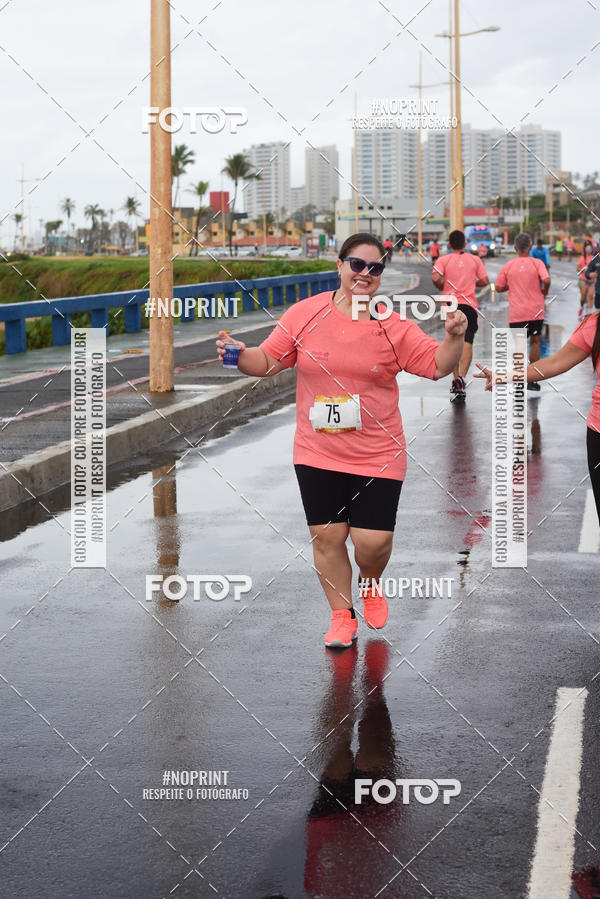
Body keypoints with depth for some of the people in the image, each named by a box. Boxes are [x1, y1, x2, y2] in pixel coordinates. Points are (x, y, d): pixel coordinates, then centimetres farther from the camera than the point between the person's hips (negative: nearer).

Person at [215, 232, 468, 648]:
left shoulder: (393, 328, -3)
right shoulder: (306, 314, -1)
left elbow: (437, 365, 0)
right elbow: (268, 361, 6)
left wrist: (455, 337, -18)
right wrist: (240, 354, -13)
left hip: (377, 457, -1)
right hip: (317, 454, 1)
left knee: (373, 541, -4)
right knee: (327, 536, 4)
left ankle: (371, 584, 32)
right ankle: (343, 616, 24)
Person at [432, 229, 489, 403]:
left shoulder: (443, 260, 3)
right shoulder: (475, 260, 9)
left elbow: (435, 278, -13)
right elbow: (484, 281, 7)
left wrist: (441, 286, 8)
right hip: (469, 305, 0)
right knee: (467, 342, -10)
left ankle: (456, 380, 12)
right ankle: (462, 377, -31)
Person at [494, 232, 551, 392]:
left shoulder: (508, 266, 1)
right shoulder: (537, 263, -3)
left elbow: (499, 288, 3)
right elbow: (546, 280, -17)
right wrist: (544, 291, 3)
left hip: (516, 313, 0)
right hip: (536, 311, 0)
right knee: (535, 342, 13)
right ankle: (533, 379, 13)